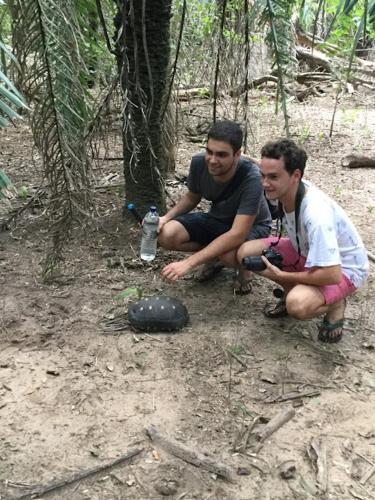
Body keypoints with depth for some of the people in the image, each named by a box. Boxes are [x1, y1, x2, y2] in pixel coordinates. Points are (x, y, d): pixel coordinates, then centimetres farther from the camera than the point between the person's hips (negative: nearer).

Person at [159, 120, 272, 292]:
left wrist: (189, 262, -45)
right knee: (166, 235, -20)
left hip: (251, 225, -5)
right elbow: (192, 197, 3)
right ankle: (214, 253, 7)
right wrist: (167, 217, -17)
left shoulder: (251, 177, -36)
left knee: (230, 255, -39)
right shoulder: (199, 162, -20)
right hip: (216, 219, 5)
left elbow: (237, 234, -40)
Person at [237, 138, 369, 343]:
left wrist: (281, 276, -25)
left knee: (297, 305, -36)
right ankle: (294, 291, 7)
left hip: (343, 267, -7)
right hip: (307, 251, 7)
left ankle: (335, 305, -3)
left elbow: (332, 275, -35)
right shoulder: (285, 189, -16)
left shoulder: (315, 213, -37)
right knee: (246, 252, -11)